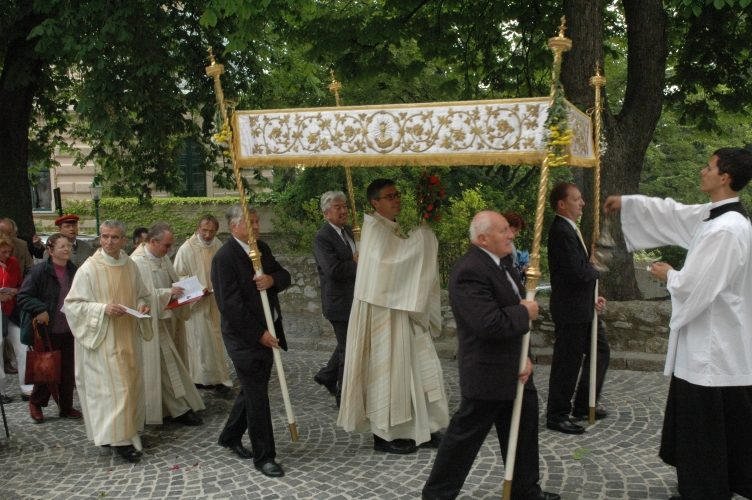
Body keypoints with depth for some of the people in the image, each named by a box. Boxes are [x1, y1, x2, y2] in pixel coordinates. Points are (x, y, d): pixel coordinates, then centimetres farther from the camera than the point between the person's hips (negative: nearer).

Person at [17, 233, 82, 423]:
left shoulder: (73, 271, 3)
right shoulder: (39, 271, -13)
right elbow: (23, 297, -13)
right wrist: (40, 310, -23)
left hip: (68, 331, 5)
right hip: (47, 332, -5)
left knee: (68, 371, 11)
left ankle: (66, 407, 24)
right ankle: (35, 403, 29)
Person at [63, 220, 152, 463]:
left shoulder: (131, 266, 4)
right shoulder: (88, 269, -12)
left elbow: (141, 294, 17)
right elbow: (72, 304, -10)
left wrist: (141, 305, -4)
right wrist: (103, 309, -22)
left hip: (128, 337, 6)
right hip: (103, 338, -6)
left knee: (131, 384, 12)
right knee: (113, 386, -6)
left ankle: (129, 429, 26)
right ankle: (120, 438, 2)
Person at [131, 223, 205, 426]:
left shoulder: (162, 258, 10)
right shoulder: (137, 262, -16)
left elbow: (173, 282, 19)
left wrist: (181, 291, -1)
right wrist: (168, 293, -24)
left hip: (167, 320, 8)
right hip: (152, 323, -8)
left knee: (165, 365, 12)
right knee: (168, 366, -4)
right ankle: (180, 409, 3)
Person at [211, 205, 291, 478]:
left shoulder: (262, 248, 8)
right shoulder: (224, 257, -16)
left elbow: (285, 276, 9)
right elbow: (229, 304, -20)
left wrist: (272, 280, -15)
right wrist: (259, 334, -19)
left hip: (267, 332, 8)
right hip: (244, 336, -8)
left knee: (253, 390, 18)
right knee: (257, 396, -2)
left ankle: (230, 436, 38)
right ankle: (263, 456, 10)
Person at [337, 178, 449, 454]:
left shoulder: (392, 229, 15)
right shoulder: (375, 229, -13)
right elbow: (401, 255, -26)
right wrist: (423, 230, -18)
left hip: (400, 308, 9)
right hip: (382, 310, -9)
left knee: (417, 365, 11)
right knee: (388, 367, -2)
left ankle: (418, 427, 21)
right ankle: (384, 434, 11)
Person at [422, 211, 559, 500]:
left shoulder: (498, 264, 9)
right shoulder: (470, 271, -23)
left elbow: (513, 318, 11)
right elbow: (490, 324, -32)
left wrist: (525, 357, -1)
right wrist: (525, 313, -16)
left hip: (512, 371, 10)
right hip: (487, 374, -10)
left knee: (522, 433, 19)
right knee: (465, 436, 4)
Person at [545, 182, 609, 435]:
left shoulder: (569, 229, 13)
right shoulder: (561, 232, -20)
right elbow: (578, 272, -27)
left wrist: (592, 298, 11)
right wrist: (595, 268, -6)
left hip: (583, 307, 11)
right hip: (570, 310, -11)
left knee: (600, 352, 20)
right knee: (567, 362, 0)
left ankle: (583, 405, 32)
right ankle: (557, 416, 13)